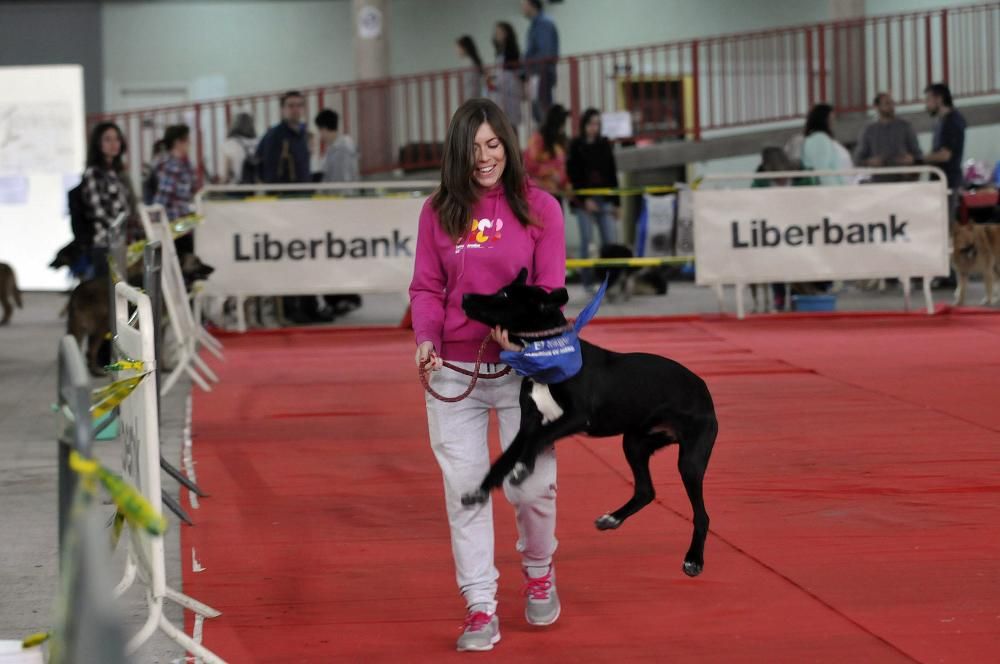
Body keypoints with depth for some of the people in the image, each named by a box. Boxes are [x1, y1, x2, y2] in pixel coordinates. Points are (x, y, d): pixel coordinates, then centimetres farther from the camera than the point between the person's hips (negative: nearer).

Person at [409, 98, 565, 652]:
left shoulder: (538, 207, -1)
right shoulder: (438, 211, 4)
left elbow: (551, 288, -4)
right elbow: (427, 288, 5)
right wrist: (426, 338, -14)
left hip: (523, 367, -1)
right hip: (454, 371, 1)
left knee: (531, 485, 1)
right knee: (464, 490, -1)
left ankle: (538, 570, 33)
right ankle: (480, 610, 6)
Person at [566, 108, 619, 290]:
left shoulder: (604, 145, 12)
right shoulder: (575, 146, 2)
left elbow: (612, 174, 13)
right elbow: (573, 175, -3)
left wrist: (615, 202, 9)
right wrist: (585, 200, -11)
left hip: (604, 199, 3)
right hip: (583, 200, -3)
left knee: (610, 240, -6)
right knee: (586, 240, -1)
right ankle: (588, 283, 4)